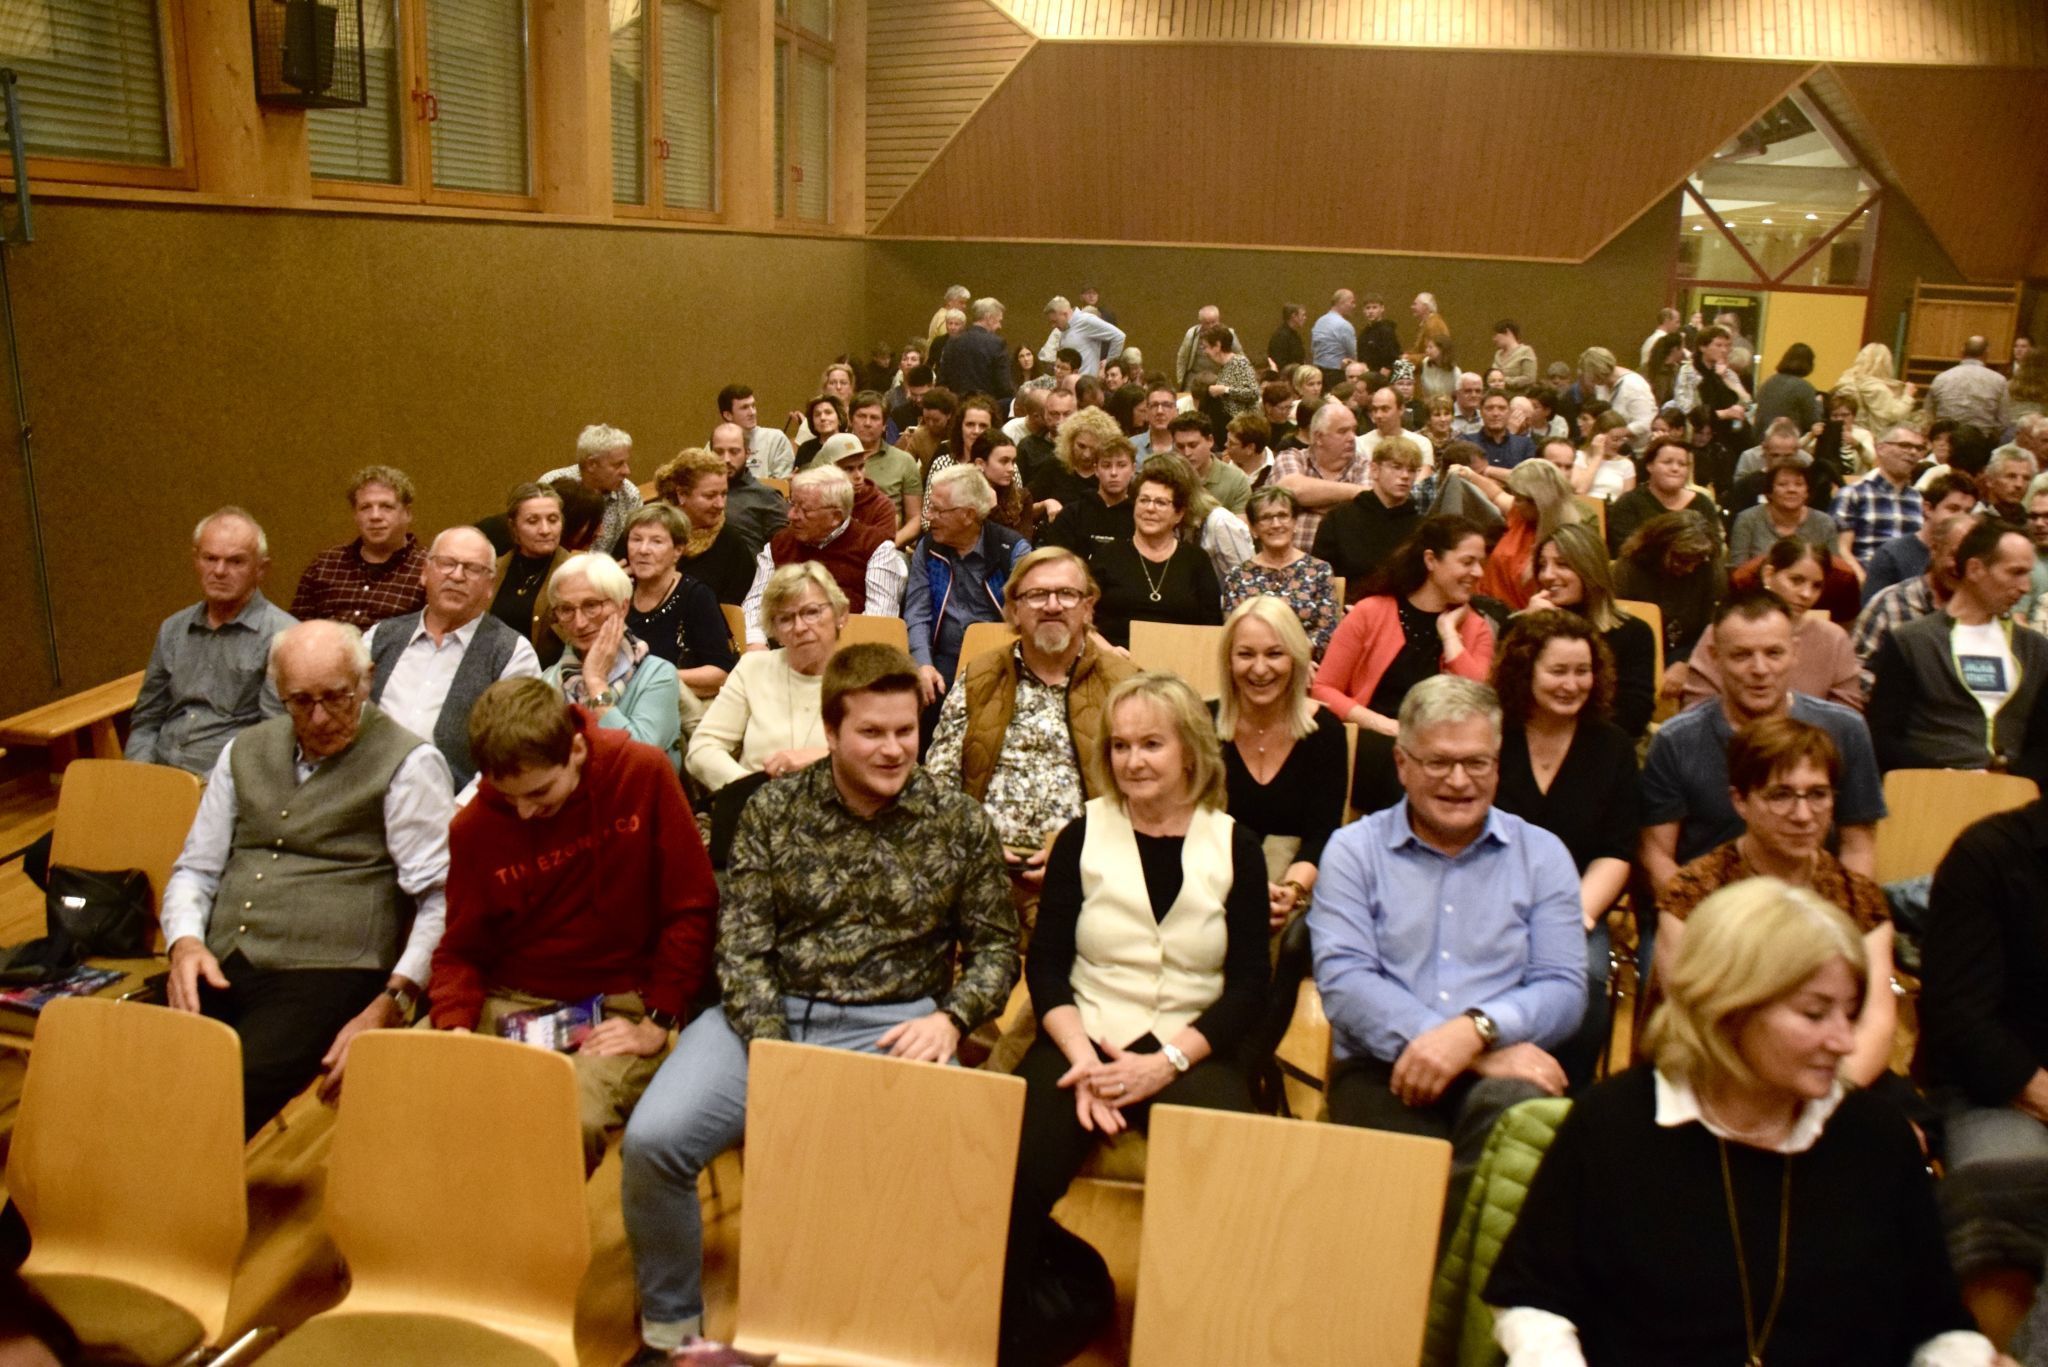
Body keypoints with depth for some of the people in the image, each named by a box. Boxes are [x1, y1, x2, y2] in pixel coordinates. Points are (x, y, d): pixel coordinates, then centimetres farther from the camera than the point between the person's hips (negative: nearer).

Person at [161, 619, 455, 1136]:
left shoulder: (408, 764, 0)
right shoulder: (245, 752, 20)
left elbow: (441, 899, -7)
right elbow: (195, 870, 23)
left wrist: (391, 1004, -19)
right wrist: (185, 940, 1)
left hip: (325, 973, -5)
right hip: (220, 966, 5)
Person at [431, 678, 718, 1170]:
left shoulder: (645, 774, -9)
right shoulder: (473, 827, -1)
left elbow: (691, 909, -5)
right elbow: (461, 950, 8)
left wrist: (658, 1021, -9)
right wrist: (453, 1028, -12)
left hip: (617, 1004, -3)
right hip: (509, 1003, 3)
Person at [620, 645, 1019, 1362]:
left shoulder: (960, 824, 3)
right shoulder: (773, 810, 3)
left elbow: (996, 946, 8)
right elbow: (742, 945, 0)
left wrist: (950, 1017, -11)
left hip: (893, 1025, -1)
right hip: (767, 1014, 1)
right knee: (652, 1140, -20)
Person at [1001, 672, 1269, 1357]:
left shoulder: (1235, 848, 7)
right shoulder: (1082, 836, 9)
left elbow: (1248, 986, 3)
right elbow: (1045, 964, 4)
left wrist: (1165, 1062, -11)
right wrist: (1082, 1055, -13)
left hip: (1193, 1054, 0)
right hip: (1083, 1041, 0)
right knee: (1017, 1171, -28)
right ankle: (1005, 1330, -3)